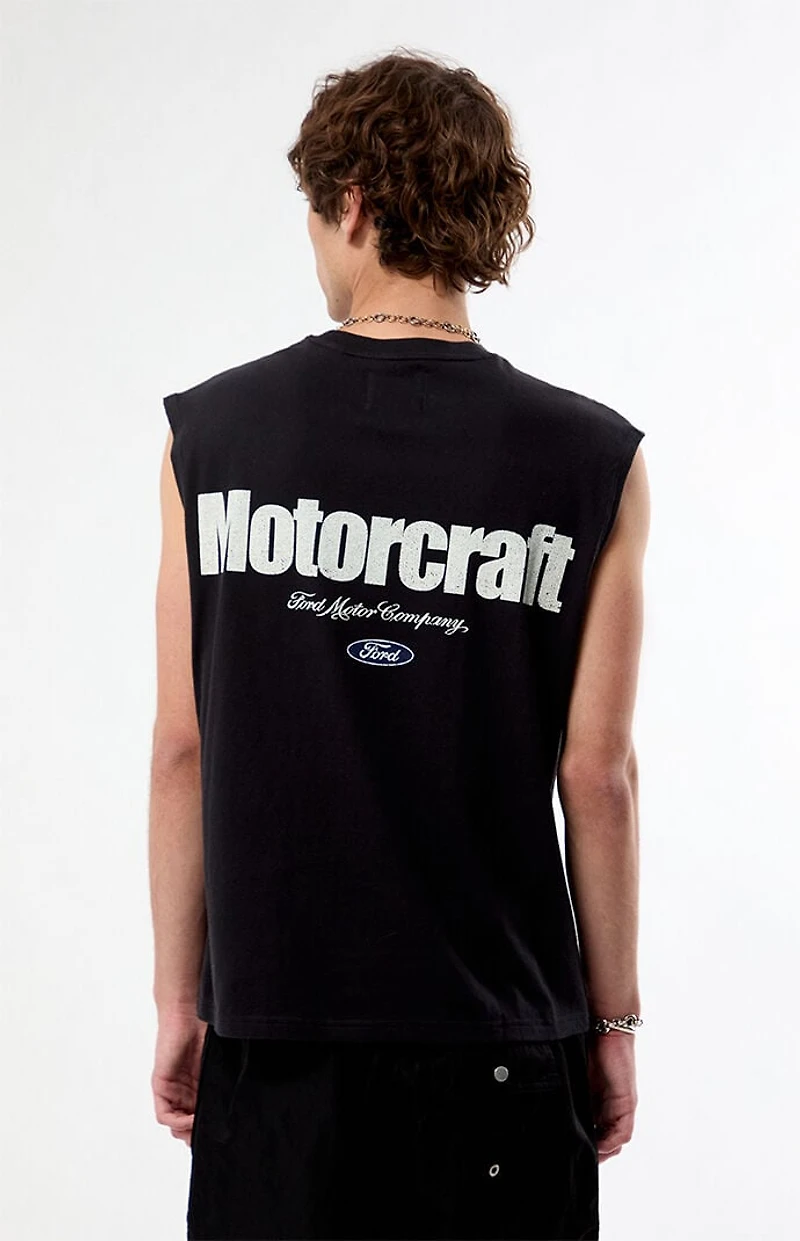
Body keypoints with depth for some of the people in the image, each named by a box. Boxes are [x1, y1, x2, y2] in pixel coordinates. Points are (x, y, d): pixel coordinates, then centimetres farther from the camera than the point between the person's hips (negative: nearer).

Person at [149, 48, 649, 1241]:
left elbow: (183, 747, 0)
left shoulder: (211, 432, -2)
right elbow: (597, 772, -5)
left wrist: (179, 996, 9)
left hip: (276, 1019, 1)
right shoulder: (592, 461, -6)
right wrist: (613, 1018, 6)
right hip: (498, 1034, -1)